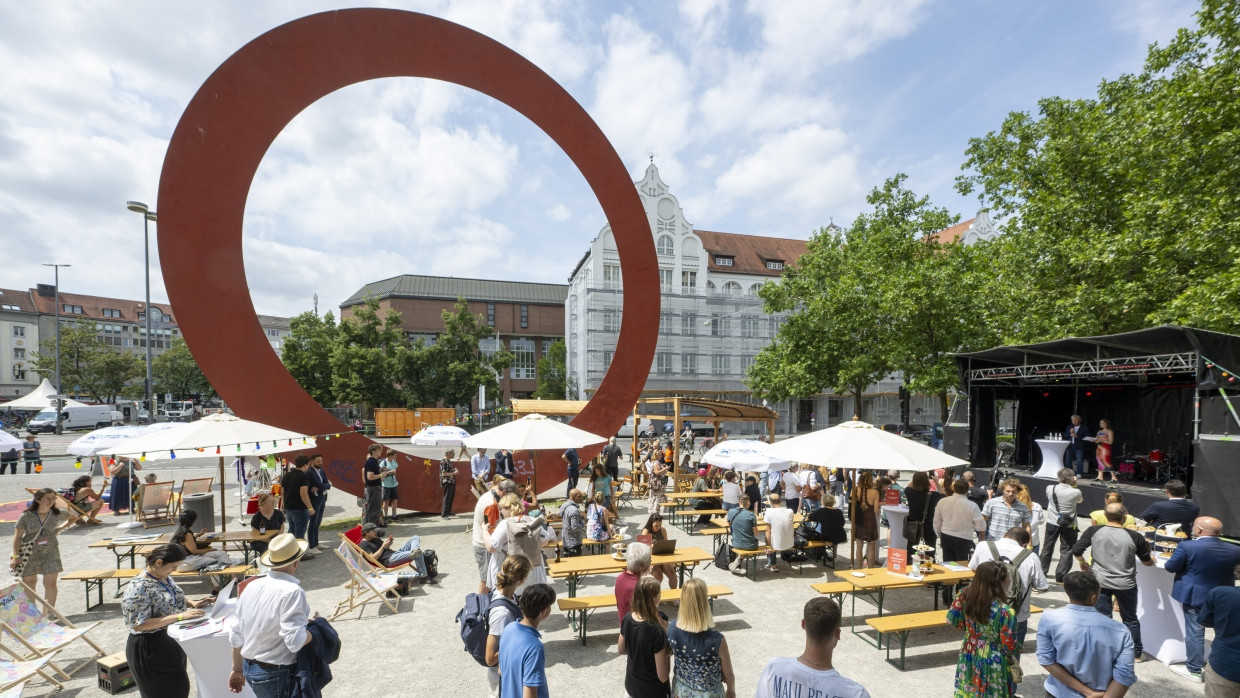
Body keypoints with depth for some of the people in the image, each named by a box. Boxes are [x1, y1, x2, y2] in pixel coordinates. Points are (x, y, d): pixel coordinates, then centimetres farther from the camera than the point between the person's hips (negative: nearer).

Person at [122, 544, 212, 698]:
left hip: (171, 640, 8)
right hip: (150, 648, -8)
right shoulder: (138, 588, -26)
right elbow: (138, 624, -28)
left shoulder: (165, 577, 0)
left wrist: (192, 604, -3)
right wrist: (179, 616, -32)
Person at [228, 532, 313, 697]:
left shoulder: (252, 586, -2)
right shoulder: (292, 592, -24)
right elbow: (295, 642, -27)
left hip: (249, 667, 7)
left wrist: (237, 670, 18)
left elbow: (235, 634, 6)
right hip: (275, 675, -7)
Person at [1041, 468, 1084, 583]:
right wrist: (1074, 485, 4)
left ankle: (1041, 572, 24)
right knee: (1066, 551, 10)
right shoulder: (1076, 492, -16)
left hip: (1052, 523, 2)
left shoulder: (1050, 488, -12)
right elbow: (1081, 500, 7)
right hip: (1069, 526, -2)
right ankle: (1060, 576, 10)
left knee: (1047, 548, 16)